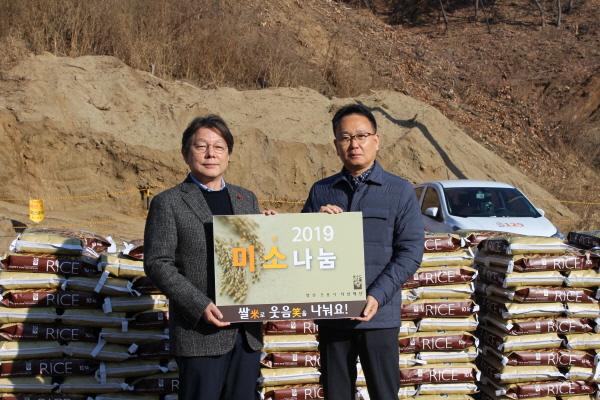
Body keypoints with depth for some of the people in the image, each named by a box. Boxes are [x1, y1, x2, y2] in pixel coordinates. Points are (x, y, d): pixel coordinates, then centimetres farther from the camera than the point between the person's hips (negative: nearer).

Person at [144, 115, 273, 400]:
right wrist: (200, 306, -18)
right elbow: (157, 264, -8)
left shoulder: (247, 199, 15)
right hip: (201, 334, -5)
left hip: (247, 332, 5)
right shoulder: (168, 203, -1)